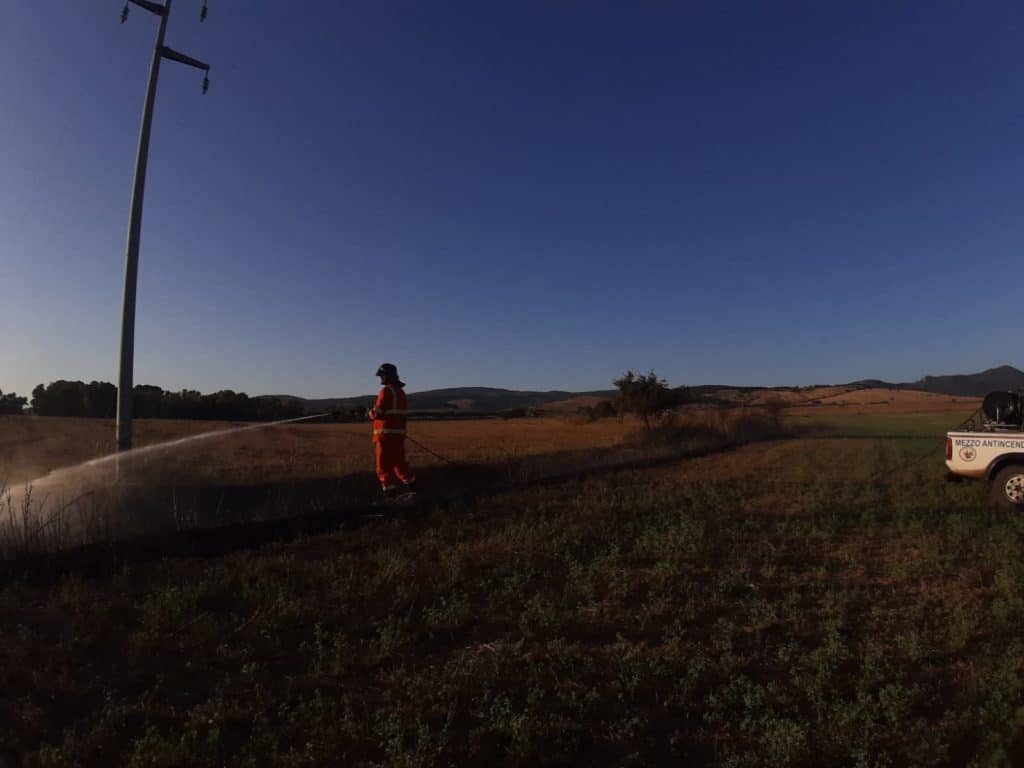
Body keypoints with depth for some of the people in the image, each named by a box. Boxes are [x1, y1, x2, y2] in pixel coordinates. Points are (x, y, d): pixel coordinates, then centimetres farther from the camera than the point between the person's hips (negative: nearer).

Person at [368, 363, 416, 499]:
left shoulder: (386, 391, -13)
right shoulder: (401, 392, 14)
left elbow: (378, 413, -16)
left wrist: (370, 413, 6)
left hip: (386, 433, -8)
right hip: (399, 433, 8)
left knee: (384, 465, -1)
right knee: (399, 461, 20)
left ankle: (389, 491, -2)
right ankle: (411, 485, 26)